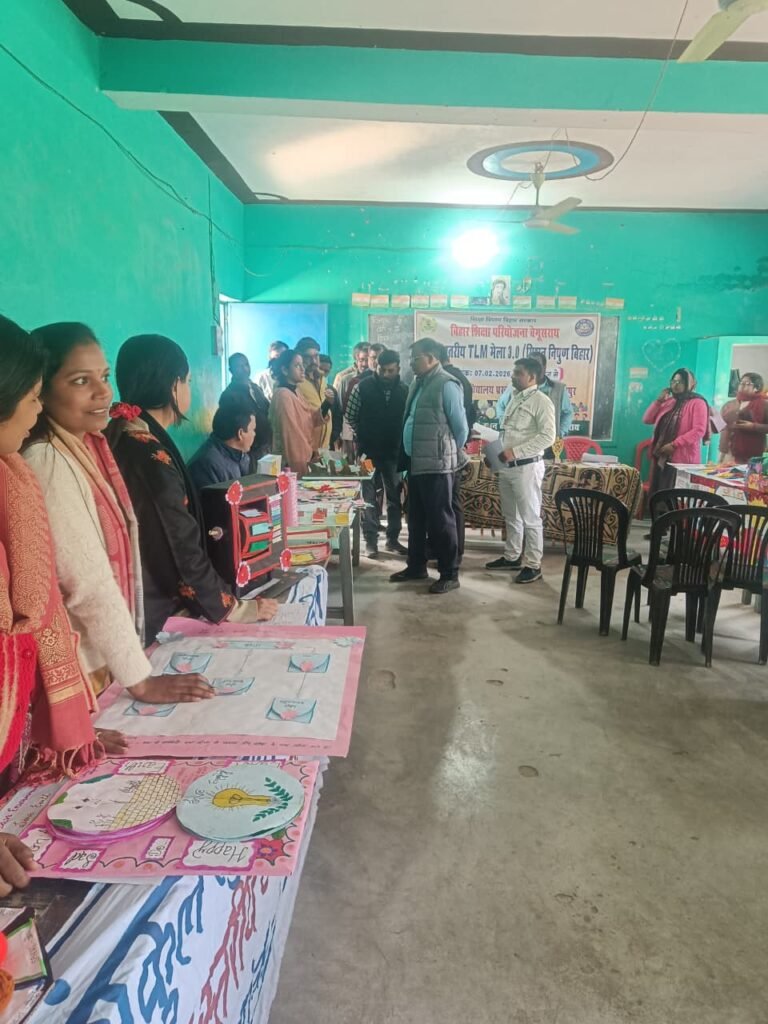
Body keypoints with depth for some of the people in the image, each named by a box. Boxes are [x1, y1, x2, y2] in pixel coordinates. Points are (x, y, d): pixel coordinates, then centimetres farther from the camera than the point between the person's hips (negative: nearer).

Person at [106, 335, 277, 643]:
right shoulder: (152, 456, -23)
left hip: (129, 608, 9)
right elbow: (180, 553, -20)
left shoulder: (121, 436, 5)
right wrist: (233, 609, -9)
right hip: (149, 618, -9)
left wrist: (203, 533, 28)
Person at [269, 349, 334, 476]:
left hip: (303, 459, 9)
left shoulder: (294, 392, 12)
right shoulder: (283, 395, -16)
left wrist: (326, 403, -3)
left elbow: (310, 421, 10)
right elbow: (292, 434, -18)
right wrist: (300, 467, -17)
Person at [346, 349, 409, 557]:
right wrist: (363, 435, 6)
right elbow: (351, 416, 1)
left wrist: (400, 441, 1)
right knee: (369, 497, 2)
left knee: (395, 496, 9)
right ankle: (371, 541, 9)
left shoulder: (404, 390, -1)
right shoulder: (363, 387, -6)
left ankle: (393, 539, 21)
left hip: (394, 452, 2)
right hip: (368, 451, -2)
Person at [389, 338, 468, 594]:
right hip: (416, 463, 8)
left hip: (437, 465, -8)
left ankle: (449, 575, 8)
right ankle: (416, 566, 29)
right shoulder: (418, 383, 12)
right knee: (416, 518, 16)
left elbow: (460, 427, -8)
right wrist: (409, 455, 17)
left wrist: (449, 454, 5)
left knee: (440, 520, -2)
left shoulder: (446, 384, -12)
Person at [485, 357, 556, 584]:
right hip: (506, 466, 8)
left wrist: (515, 452, -23)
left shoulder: (541, 401, -11)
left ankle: (533, 565, 8)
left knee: (530, 518, 0)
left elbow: (548, 437, -19)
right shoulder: (515, 399, 15)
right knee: (511, 516, 17)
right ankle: (512, 556, 29)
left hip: (527, 466, -8)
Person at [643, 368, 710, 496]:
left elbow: (699, 431, -15)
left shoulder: (697, 403, -5)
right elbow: (647, 419, 15)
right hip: (661, 457, 7)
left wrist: (674, 445, -20)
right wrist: (659, 401, 2)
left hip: (682, 459, -7)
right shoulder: (668, 401, 17)